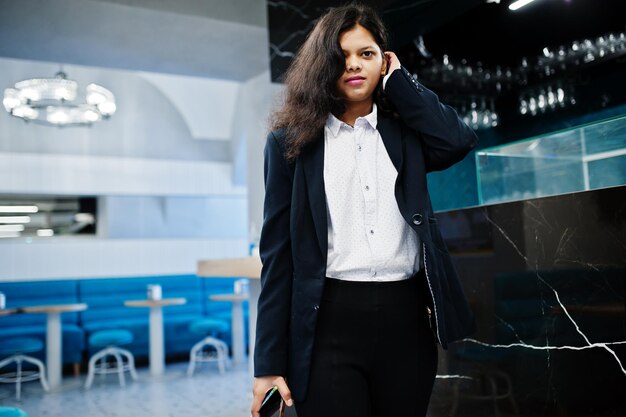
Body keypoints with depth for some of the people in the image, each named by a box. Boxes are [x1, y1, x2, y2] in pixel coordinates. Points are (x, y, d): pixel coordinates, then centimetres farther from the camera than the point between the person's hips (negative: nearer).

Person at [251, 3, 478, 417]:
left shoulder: (404, 133, 10)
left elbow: (459, 140, -13)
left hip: (406, 317, 3)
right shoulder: (292, 140, 3)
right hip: (329, 321, -2)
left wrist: (397, 80, 2)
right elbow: (278, 252, 0)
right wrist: (270, 361, -4)